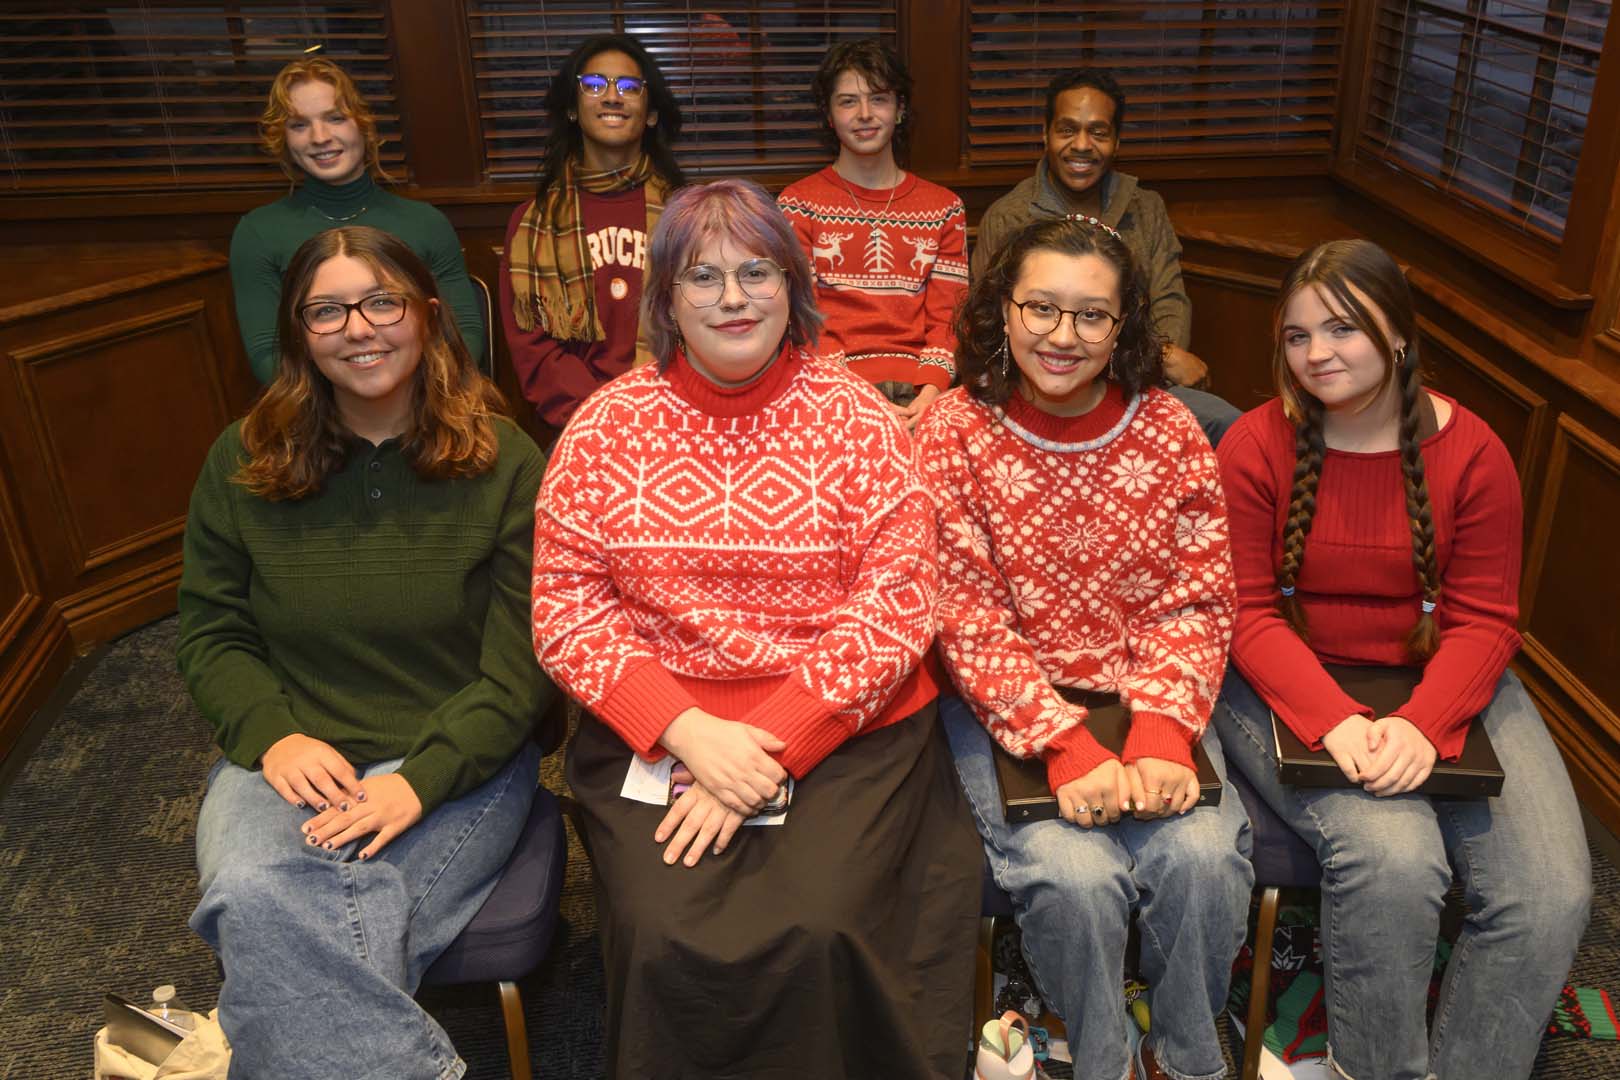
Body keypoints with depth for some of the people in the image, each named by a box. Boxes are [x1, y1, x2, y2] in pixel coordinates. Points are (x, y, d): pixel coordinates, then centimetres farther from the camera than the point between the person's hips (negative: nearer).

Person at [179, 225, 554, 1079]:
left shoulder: (503, 462, -2)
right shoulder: (241, 463, 6)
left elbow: (522, 664, -5)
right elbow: (210, 633, 9)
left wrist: (422, 778, -17)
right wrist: (272, 735, -10)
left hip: (458, 760, -2)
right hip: (289, 757, 3)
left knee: (326, 946, -27)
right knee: (257, 900, -29)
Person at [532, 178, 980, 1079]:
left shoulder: (856, 416, 1)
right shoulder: (608, 425, 4)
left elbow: (896, 603, -5)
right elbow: (566, 608, 0)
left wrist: (772, 747, -15)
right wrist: (688, 731, -14)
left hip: (846, 730, 0)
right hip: (654, 732, 1)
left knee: (816, 931, -23)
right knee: (671, 941, -21)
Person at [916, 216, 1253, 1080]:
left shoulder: (1169, 432, 0)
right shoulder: (954, 434, -8)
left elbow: (1196, 603, -1)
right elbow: (967, 621, -12)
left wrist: (1163, 733, -17)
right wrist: (1063, 743, -22)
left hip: (1147, 698, 3)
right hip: (1005, 707, -2)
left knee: (1204, 855, -20)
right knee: (1076, 874, -23)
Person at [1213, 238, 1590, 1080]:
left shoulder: (1472, 452, -2)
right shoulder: (1254, 447, -7)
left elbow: (1483, 622, -3)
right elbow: (1248, 614, -9)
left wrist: (1422, 725, -22)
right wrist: (1334, 719, -24)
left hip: (1442, 684, 3)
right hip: (1290, 686, -3)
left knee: (1551, 892, -16)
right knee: (1393, 859, -28)